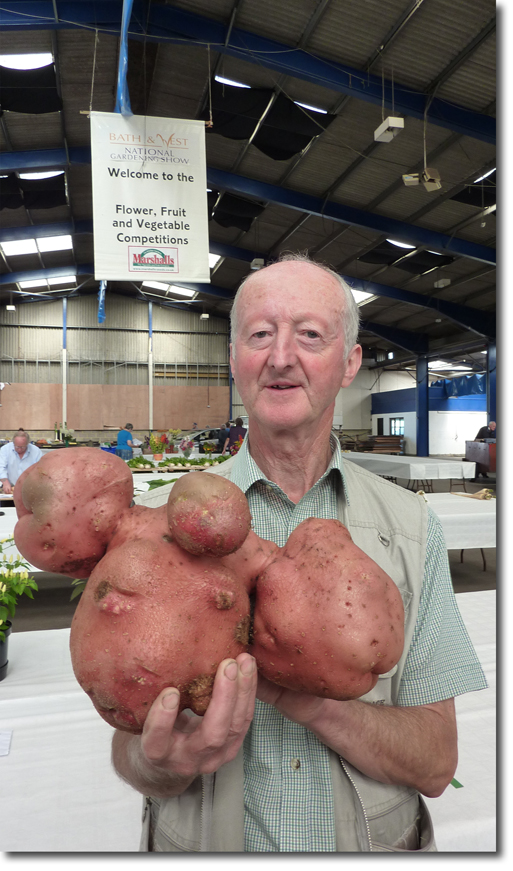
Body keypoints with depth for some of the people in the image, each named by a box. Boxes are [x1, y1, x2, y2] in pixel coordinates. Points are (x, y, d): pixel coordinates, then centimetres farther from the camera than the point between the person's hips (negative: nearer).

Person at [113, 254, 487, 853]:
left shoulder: (410, 528, -11)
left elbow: (435, 763, -12)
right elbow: (130, 752, -13)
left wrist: (299, 694, -29)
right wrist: (159, 766, -34)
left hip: (374, 845, 1)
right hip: (202, 845, 0)